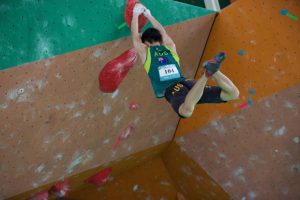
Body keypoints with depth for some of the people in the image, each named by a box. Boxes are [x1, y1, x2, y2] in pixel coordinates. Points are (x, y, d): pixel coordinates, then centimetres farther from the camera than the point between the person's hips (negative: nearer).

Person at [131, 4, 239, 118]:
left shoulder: (144, 52, 14)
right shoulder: (170, 47, 26)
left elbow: (135, 35, 30)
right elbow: (162, 32, 45)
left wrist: (136, 14, 45)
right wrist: (148, 15, 56)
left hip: (171, 90, -4)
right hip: (187, 83, 4)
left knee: (186, 111, -39)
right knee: (233, 93, 5)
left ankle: (206, 74, -50)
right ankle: (213, 71, -22)